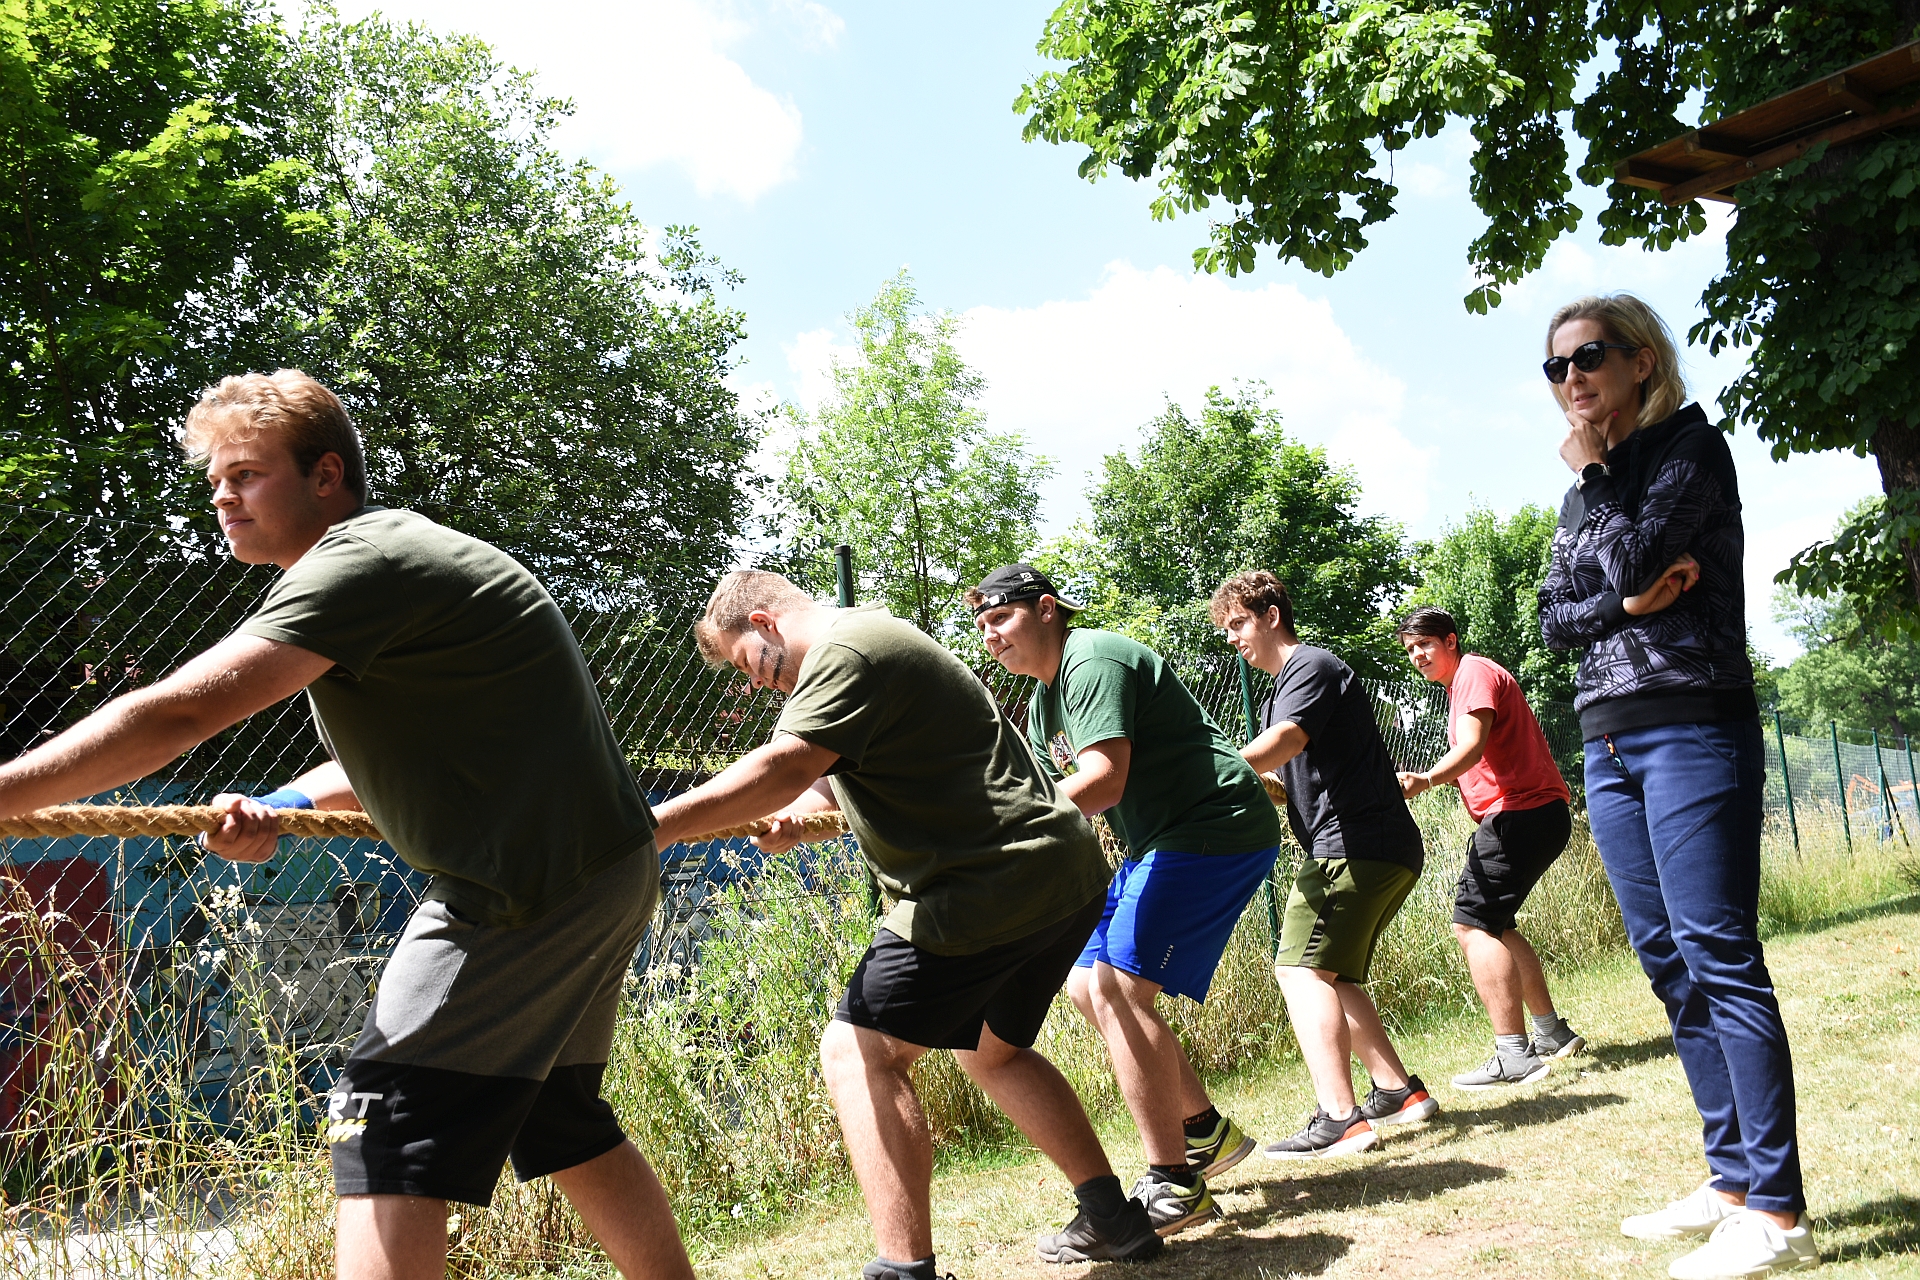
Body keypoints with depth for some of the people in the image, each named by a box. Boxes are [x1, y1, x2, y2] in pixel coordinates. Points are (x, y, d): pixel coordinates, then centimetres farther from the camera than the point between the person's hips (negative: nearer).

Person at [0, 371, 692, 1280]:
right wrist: (279, 808, 6)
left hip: (530, 887, -10)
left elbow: (181, 712, -23)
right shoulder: (391, 561, 18)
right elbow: (388, 754, 23)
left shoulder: (364, 559, -14)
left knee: (387, 1125, -5)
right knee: (562, 1122, 20)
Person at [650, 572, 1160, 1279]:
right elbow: (842, 770, 27)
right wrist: (800, 809, 6)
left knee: (858, 1051, -10)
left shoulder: (848, 651, -12)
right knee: (990, 1048, 26)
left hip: (992, 883, -11)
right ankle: (1113, 1218, 31)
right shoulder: (875, 635, 22)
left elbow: (782, 768, -27)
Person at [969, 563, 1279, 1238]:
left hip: (1216, 829, -11)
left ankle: (1173, 1185, -11)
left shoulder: (1092, 660, -16)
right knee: (1086, 983, 11)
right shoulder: (1042, 706, 16)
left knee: (1116, 984, -18)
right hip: (1161, 844, 11)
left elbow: (1102, 781, -27)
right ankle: (1206, 1132, 22)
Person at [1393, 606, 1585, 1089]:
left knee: (1473, 923, -17)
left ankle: (1514, 1056, -20)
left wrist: (1425, 780, -44)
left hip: (1522, 812, -11)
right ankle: (1551, 1032, 25)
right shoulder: (1460, 683, 24)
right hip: (1537, 813, 11)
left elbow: (1471, 746, -26)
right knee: (1494, 925, 19)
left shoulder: (1475, 672, -9)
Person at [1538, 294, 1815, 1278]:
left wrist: (1591, 470, -3)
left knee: (1718, 956, -11)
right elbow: (1552, 619, 10)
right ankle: (1732, 1178, 17)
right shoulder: (1585, 488, 18)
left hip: (1691, 726, -7)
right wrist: (1622, 606, -9)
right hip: (1607, 742, 8)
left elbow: (1638, 557, -16)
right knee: (1668, 963, 8)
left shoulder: (1690, 447, -1)